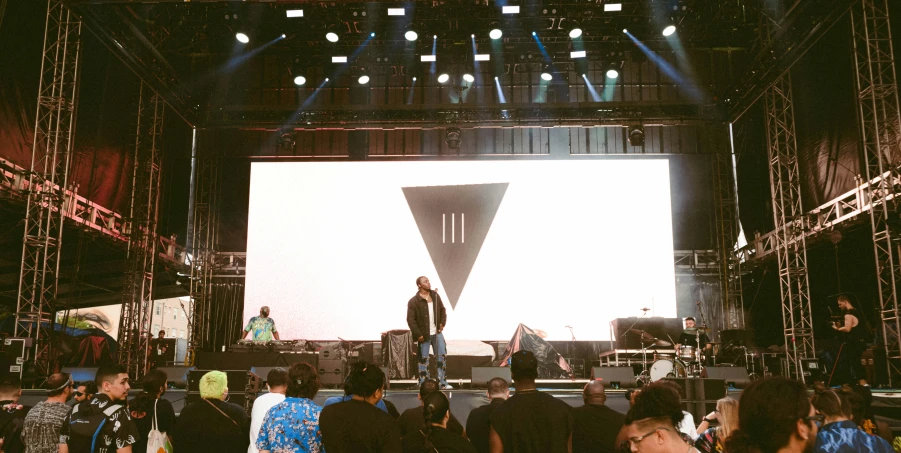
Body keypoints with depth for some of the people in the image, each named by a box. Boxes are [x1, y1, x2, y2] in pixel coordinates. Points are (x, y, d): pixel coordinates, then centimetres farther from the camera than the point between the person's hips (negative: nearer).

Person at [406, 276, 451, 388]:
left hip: (437, 333, 5)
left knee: (442, 357, 7)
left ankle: (443, 383, 17)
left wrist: (442, 323, 1)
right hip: (424, 335, -5)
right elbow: (410, 319, -13)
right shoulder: (413, 301, -13)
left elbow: (442, 310, 15)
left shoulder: (435, 296, 3)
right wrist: (418, 335, -16)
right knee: (424, 360, 4)